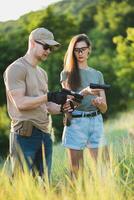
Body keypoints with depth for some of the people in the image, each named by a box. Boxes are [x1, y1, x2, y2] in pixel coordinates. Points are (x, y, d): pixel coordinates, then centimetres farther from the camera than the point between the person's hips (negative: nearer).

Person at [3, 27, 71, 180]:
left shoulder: (42, 73, 21)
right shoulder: (16, 69, -6)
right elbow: (20, 103, -15)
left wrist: (62, 108, 1)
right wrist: (49, 96, -17)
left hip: (44, 134, 8)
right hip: (25, 134, -8)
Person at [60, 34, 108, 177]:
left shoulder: (97, 75, 15)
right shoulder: (67, 74, 7)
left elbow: (104, 108, 12)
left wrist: (100, 102, -12)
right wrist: (86, 92, -24)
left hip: (96, 122, 3)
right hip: (76, 122, -3)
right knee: (77, 171, -3)